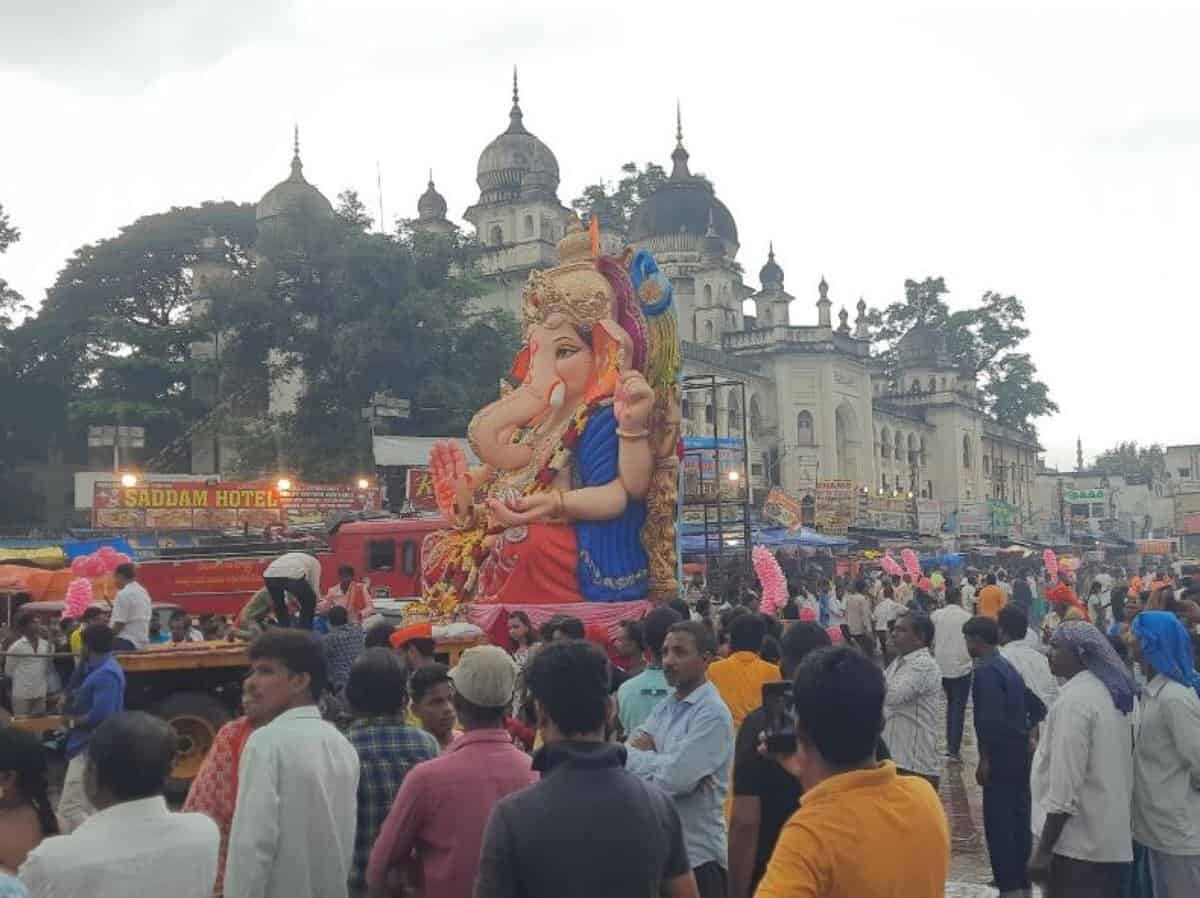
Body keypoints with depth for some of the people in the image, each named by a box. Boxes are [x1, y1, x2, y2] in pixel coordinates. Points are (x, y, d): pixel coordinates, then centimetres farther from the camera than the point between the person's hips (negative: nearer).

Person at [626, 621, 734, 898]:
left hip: (698, 854, -7)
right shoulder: (665, 706, 9)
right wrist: (663, 762, -18)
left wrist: (642, 757, -7)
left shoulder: (712, 713, -16)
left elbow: (676, 778, -25)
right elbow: (625, 756, -1)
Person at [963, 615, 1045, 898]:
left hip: (1001, 757, -9)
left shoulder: (985, 671, -15)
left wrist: (985, 759, -16)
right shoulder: (1009, 667, 13)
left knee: (999, 823, -4)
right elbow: (1038, 707, 17)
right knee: (1019, 819, 15)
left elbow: (989, 719, -22)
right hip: (1021, 753, 9)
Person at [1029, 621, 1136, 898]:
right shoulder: (1109, 691, 10)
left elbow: (1065, 783, -22)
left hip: (1079, 845, -9)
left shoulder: (1074, 698, -18)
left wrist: (1043, 849, -18)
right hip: (1110, 839, 9)